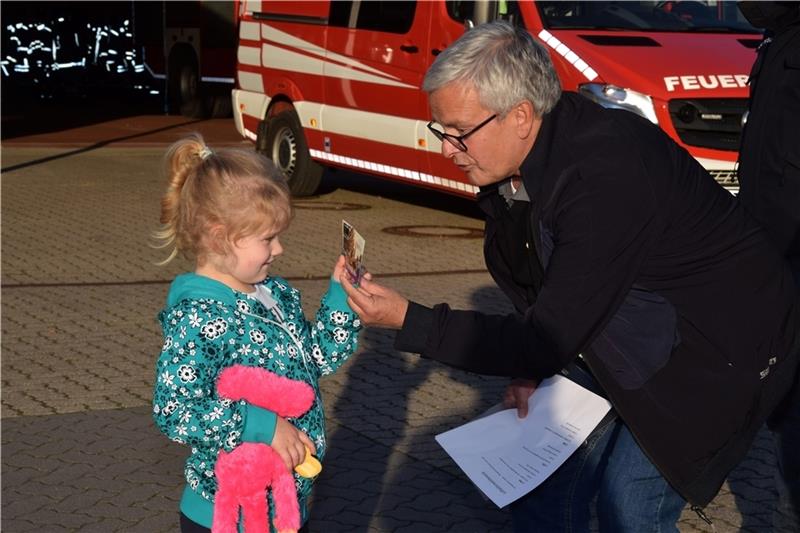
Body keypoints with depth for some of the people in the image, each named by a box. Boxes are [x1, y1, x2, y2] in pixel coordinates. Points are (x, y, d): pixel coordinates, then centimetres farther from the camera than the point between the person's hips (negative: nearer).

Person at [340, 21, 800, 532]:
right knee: (546, 477, 6)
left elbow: (547, 339, -30)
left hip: (718, 353, -8)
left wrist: (408, 320, -27)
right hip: (625, 343, 8)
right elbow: (542, 299, 9)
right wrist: (534, 365, -8)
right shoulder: (511, 166, -8)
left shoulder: (608, 174, -35)